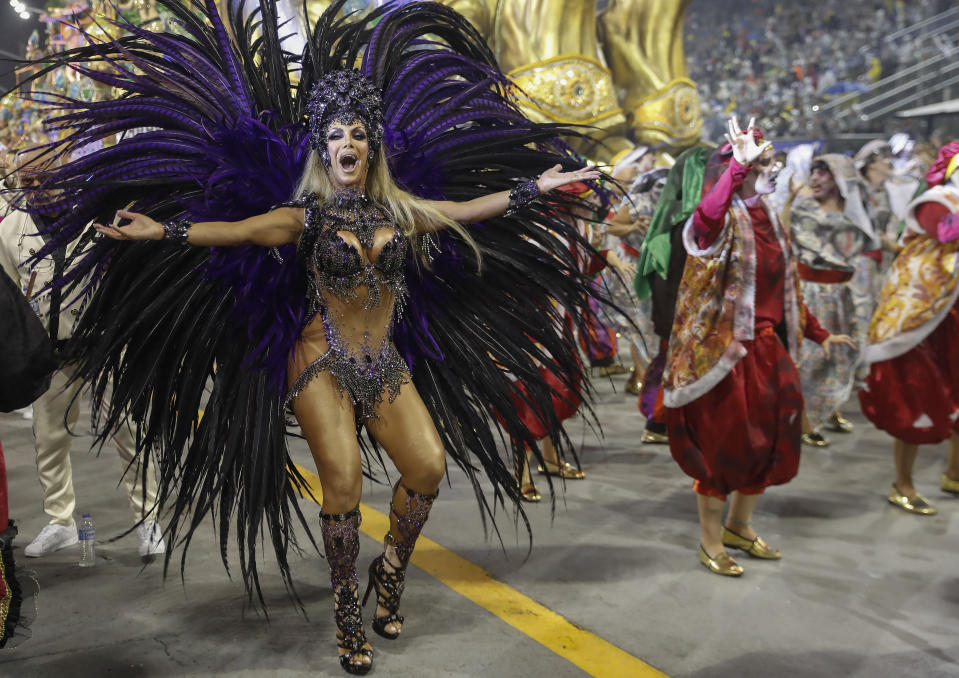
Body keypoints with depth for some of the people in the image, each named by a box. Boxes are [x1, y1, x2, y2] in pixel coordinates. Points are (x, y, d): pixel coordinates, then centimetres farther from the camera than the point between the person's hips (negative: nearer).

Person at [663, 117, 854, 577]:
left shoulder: (767, 221, 12)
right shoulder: (724, 220, -11)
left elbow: (784, 287, 19)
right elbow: (706, 217, -39)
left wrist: (817, 333, 21)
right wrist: (737, 167, -45)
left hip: (767, 347, 8)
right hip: (725, 348, -8)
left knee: (768, 438, 14)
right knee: (722, 442, 2)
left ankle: (739, 526, 34)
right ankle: (711, 543, 19)